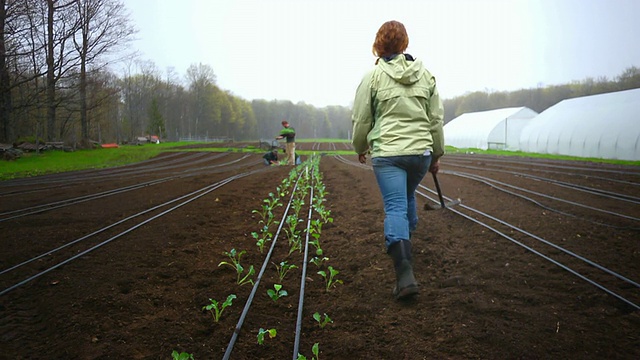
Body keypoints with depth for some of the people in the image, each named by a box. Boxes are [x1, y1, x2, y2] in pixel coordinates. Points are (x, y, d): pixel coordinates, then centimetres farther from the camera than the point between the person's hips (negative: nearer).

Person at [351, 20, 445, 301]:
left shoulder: (372, 76, -3)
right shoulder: (426, 75, 8)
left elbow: (361, 119, 1)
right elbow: (436, 119, 10)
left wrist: (360, 148, 19)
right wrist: (437, 153, 20)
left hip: (387, 153, -4)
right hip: (421, 151, 4)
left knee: (395, 208, -5)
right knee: (408, 197, 26)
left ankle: (405, 274, -17)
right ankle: (404, 242, 45)